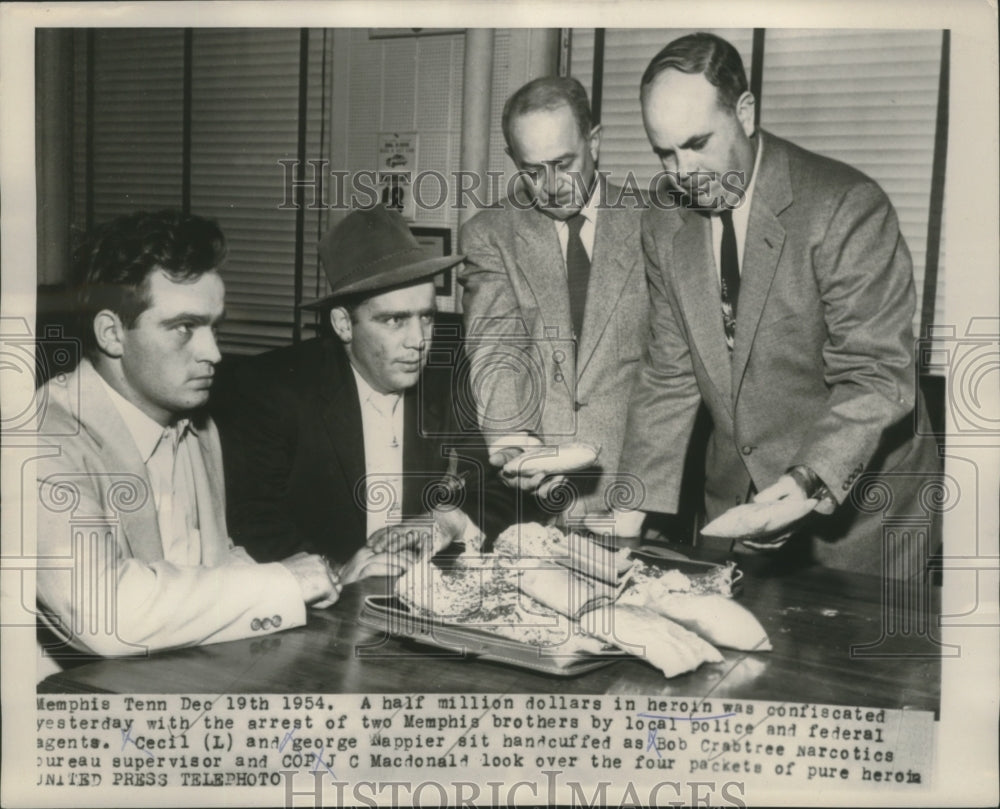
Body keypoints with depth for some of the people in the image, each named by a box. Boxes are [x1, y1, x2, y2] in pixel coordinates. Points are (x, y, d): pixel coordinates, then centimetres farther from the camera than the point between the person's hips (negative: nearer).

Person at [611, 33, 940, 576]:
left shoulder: (846, 207, -19)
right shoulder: (664, 225, -1)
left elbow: (877, 377, -20)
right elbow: (670, 377, 2)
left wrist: (809, 481, -34)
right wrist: (633, 509, -6)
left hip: (855, 511, -4)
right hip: (736, 501, 5)